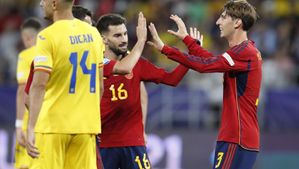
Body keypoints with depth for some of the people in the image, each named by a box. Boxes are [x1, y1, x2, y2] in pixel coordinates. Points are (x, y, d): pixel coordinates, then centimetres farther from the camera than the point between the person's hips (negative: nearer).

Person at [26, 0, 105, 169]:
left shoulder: (47, 36, -10)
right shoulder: (93, 33, 8)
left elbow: (39, 85, -17)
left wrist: (31, 128, -20)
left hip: (53, 124, -5)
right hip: (86, 125, 5)